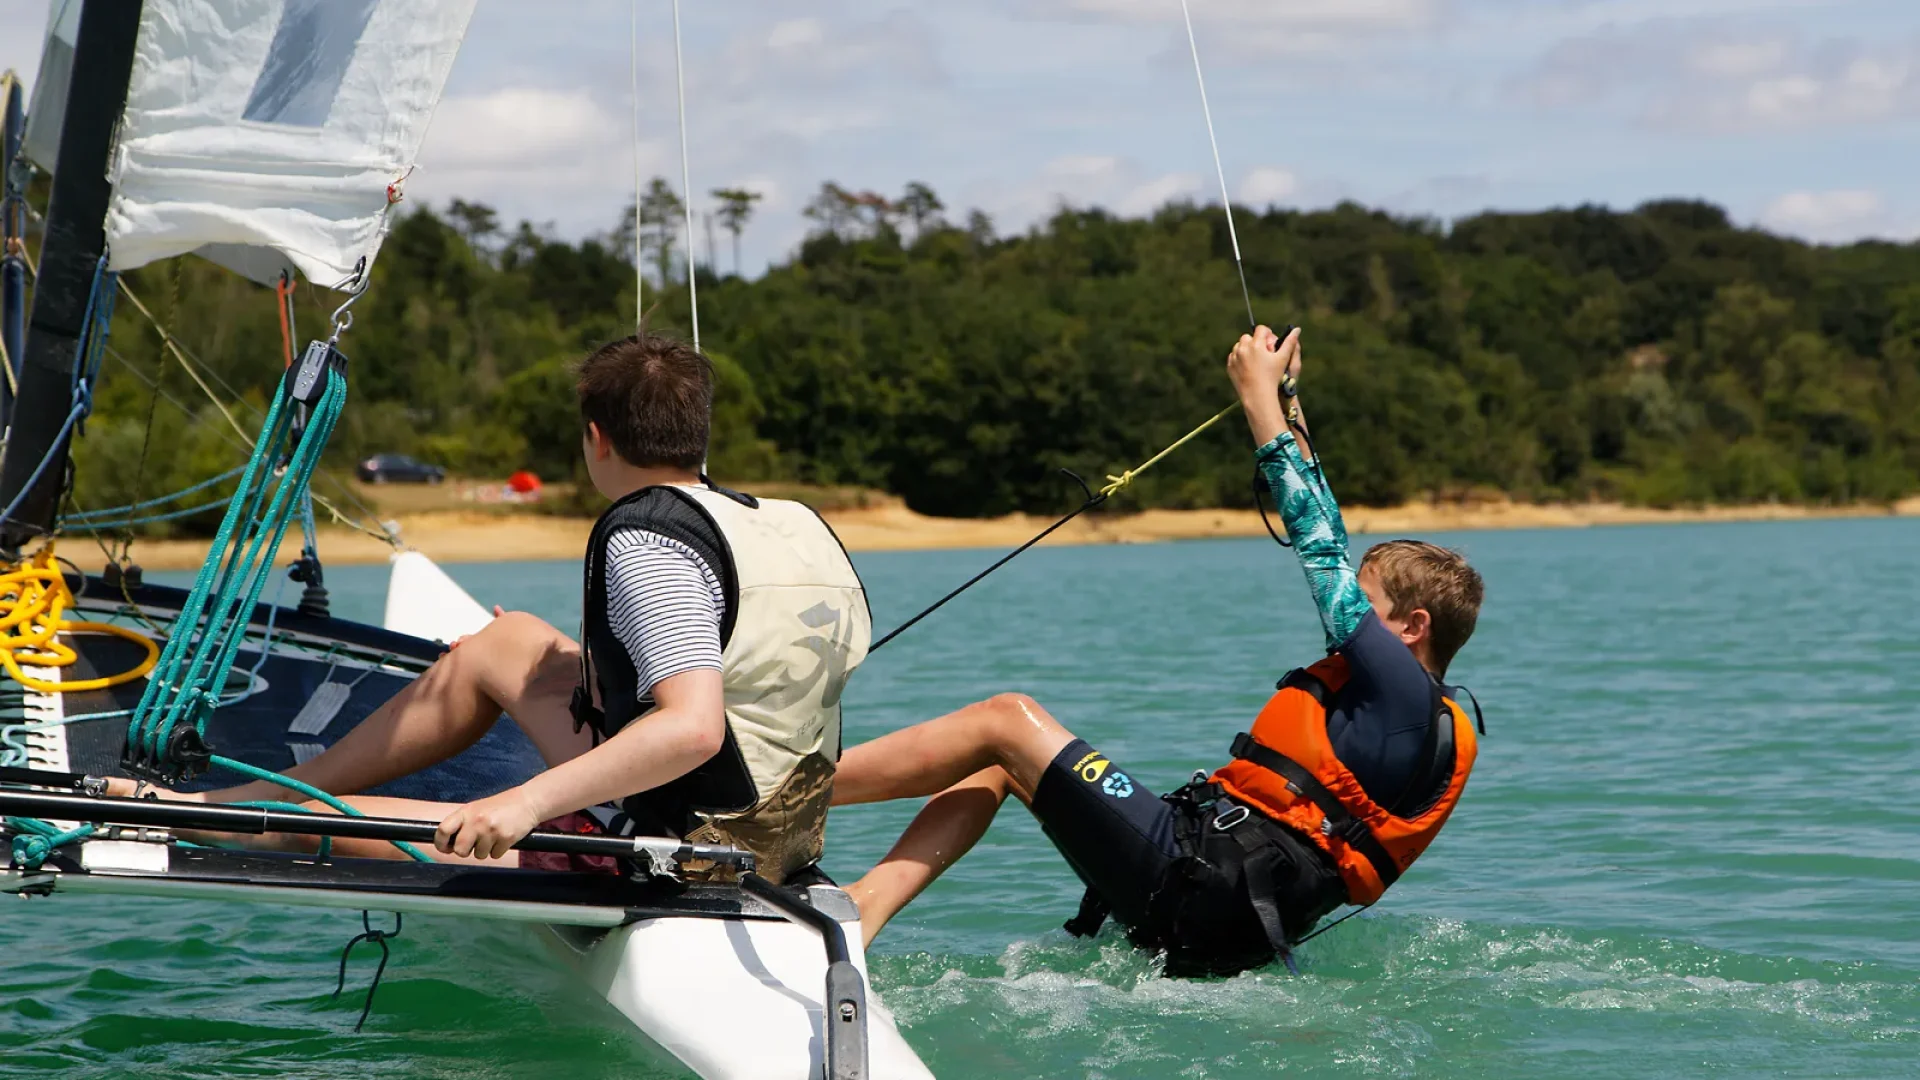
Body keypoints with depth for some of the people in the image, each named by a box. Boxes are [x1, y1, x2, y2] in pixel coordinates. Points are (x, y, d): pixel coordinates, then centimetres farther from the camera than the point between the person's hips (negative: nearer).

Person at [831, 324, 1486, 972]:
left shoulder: (1404, 689, -5)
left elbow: (1323, 551, -6)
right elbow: (1328, 546, 29)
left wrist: (1260, 399, 2)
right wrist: (1287, 405, 31)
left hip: (1195, 887, -10)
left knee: (1007, 720, -9)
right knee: (996, 763, 13)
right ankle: (865, 906, -1)